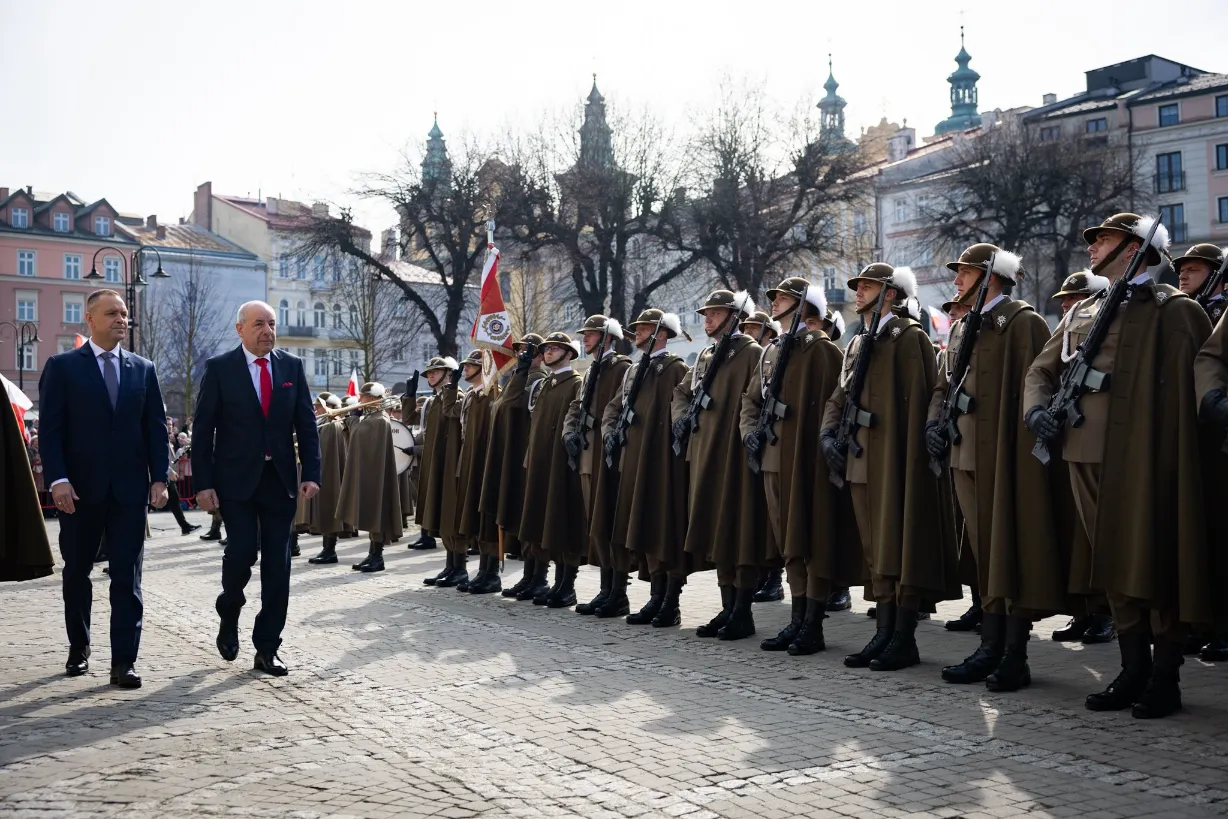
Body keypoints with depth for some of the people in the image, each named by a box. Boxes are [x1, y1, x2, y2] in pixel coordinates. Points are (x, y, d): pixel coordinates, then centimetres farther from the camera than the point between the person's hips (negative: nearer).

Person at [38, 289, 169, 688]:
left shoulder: (143, 369, 9)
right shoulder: (62, 367, 1)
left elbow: (156, 428, 7)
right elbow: (50, 429, -4)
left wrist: (159, 478, -2)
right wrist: (58, 479, -15)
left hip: (130, 489, 1)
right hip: (80, 489, -1)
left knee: (127, 576, -1)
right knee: (76, 571, 12)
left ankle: (123, 662, 1)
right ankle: (78, 647, 30)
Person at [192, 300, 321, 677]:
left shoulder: (292, 366, 7)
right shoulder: (219, 368, -1)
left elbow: (306, 424, 6)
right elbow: (203, 430, -2)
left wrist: (311, 473, -4)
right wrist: (204, 484, -9)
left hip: (280, 478, 3)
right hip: (236, 478, -3)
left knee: (277, 564, 2)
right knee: (242, 550, -12)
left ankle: (267, 649, 11)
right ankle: (229, 611, 20)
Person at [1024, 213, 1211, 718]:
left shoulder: (1175, 310, 0)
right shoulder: (1082, 313, 19)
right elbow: (1041, 369, 21)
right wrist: (1037, 410, 4)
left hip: (1144, 457, -6)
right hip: (1087, 454, 6)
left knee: (1153, 564, -1)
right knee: (1112, 566, 10)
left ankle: (1165, 678, 10)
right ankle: (1133, 671, 20)